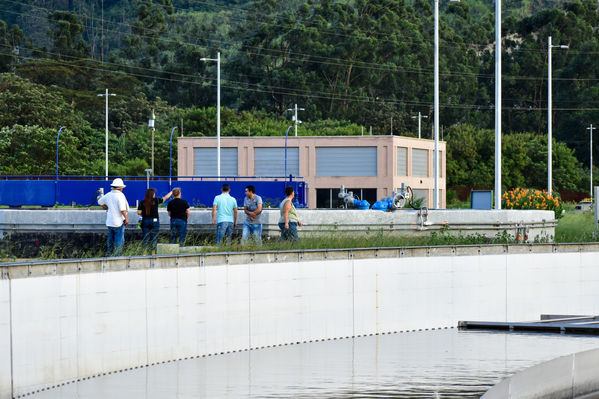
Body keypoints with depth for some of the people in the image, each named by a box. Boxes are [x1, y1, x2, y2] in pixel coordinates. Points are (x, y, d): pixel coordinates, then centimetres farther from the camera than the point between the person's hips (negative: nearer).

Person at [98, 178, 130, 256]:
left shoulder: (108, 195, 7)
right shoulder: (120, 195, -15)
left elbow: (100, 202, 22)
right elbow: (122, 209, -22)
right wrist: (126, 218, -16)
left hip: (109, 222, 7)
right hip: (118, 222, -7)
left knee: (110, 238, 15)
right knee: (119, 239, -2)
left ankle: (109, 254, 20)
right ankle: (117, 255, -3)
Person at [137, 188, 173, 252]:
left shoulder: (142, 203, -2)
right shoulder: (156, 200, -5)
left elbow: (139, 213, -4)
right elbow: (165, 198, 8)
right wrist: (171, 192, 25)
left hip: (145, 221, 2)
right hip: (154, 221, -2)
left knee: (145, 238, 6)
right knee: (153, 238, 3)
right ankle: (153, 252, 2)